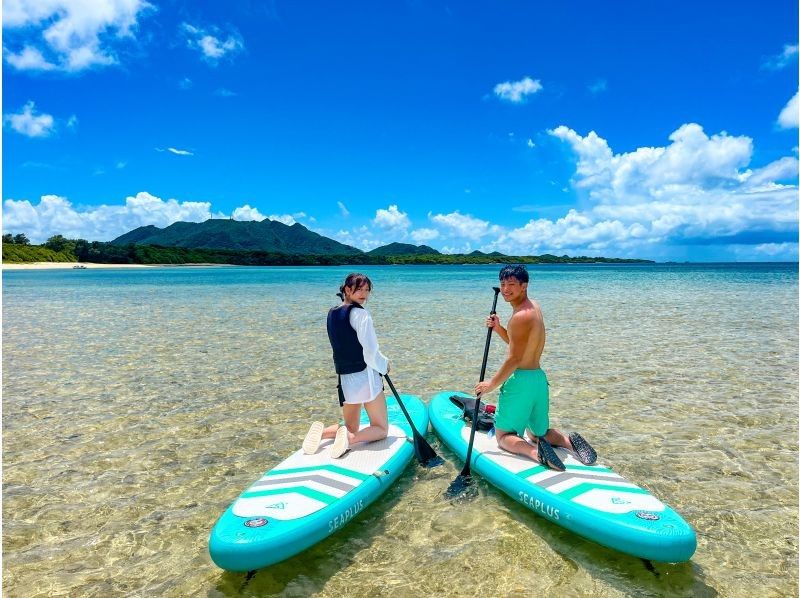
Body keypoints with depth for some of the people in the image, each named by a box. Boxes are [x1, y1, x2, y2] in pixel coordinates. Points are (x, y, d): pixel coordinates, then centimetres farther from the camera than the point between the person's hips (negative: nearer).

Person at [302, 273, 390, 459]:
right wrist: (384, 364, 1)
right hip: (366, 377, -7)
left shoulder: (332, 313, 8)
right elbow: (371, 354, -19)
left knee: (351, 428, 23)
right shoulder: (360, 314, -15)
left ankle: (321, 431, -3)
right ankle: (349, 438, -16)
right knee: (381, 429, 10)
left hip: (345, 380, 7)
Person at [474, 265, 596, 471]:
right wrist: (498, 328, 4)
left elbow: (515, 358, -20)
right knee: (539, 433, 26)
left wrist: (491, 384, -11)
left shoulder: (521, 316, -20)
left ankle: (534, 452, -19)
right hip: (539, 378, 9)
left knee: (503, 436, 6)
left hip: (521, 380, -9)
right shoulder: (534, 307, 10)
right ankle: (569, 440, 1)